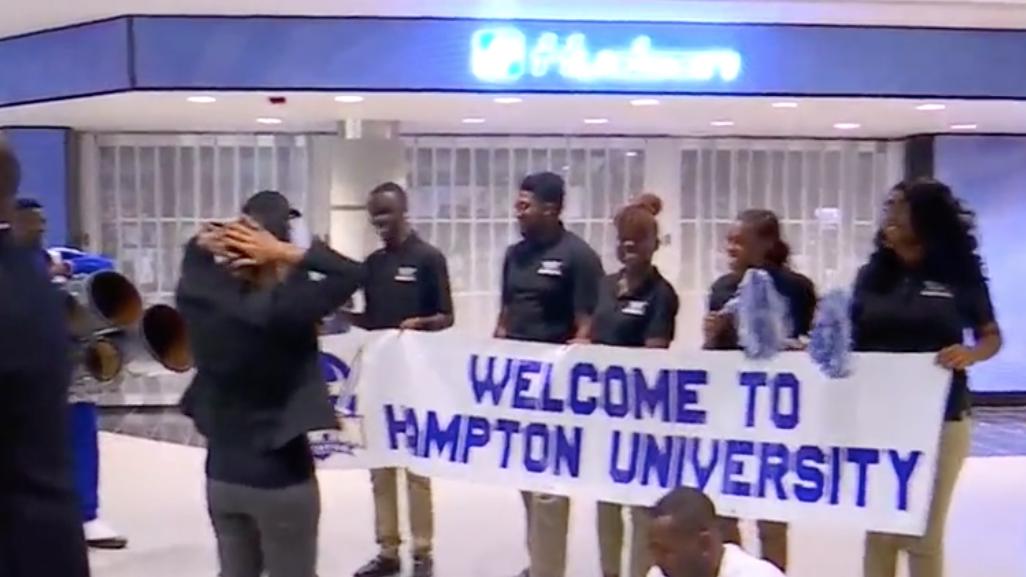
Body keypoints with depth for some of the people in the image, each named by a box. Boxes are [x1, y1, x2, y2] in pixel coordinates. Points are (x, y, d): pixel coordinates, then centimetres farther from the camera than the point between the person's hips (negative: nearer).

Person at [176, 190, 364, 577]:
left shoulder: (203, 298, -6)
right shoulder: (285, 308, -24)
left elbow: (193, 265, 15)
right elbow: (353, 273, -21)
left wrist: (204, 243, -5)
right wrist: (288, 253, -23)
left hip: (222, 476, 6)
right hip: (282, 479, -5)